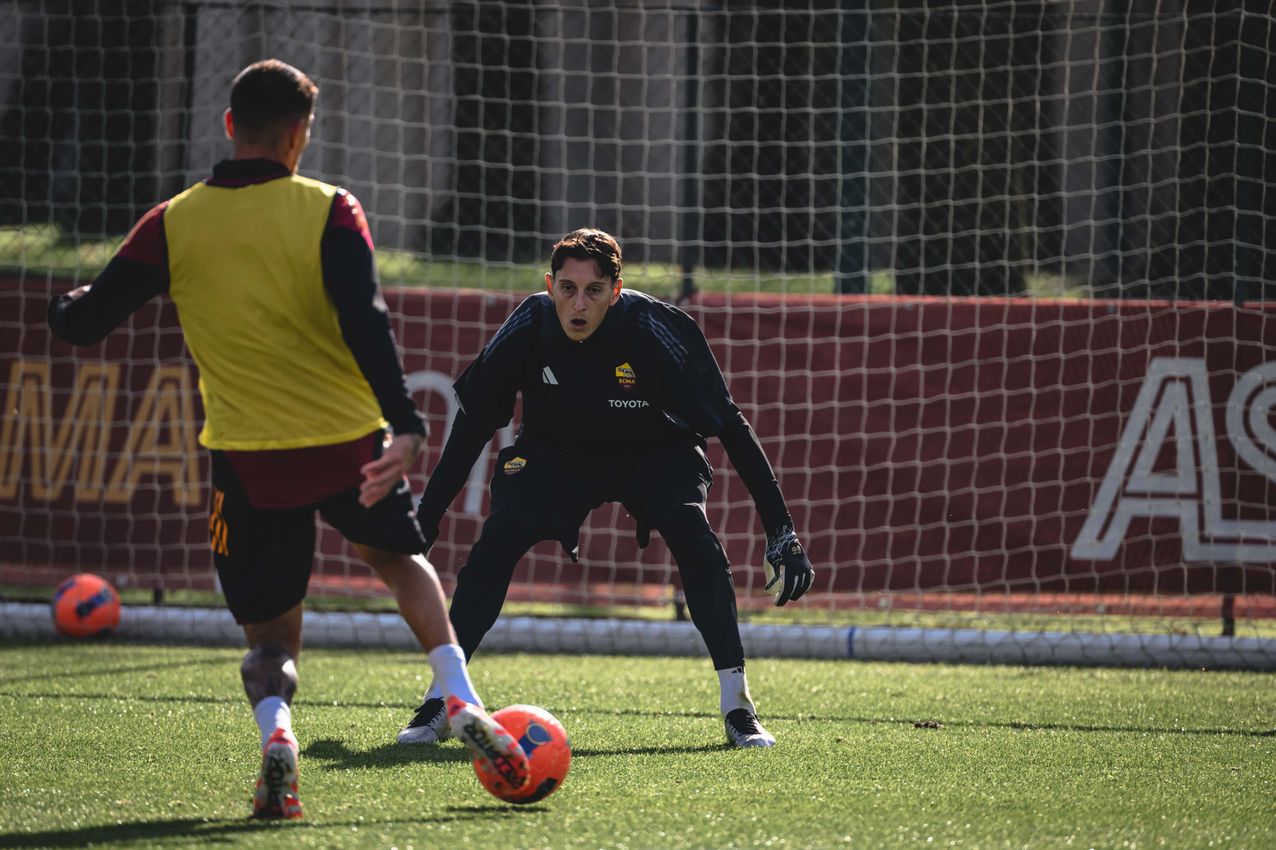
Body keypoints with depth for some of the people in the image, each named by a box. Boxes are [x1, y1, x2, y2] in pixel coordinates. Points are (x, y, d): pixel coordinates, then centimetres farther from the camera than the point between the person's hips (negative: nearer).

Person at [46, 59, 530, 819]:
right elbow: (366, 325, -16)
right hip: (349, 442, 0)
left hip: (248, 457, 0)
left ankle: (274, 729, -18)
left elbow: (85, 322, 4)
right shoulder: (328, 212, -5)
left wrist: (66, 306, 28)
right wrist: (405, 427, -22)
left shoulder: (172, 225, 0)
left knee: (270, 633, 13)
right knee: (400, 557, 29)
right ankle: (462, 703, 15)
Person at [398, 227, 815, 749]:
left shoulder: (653, 329, -31)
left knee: (696, 543, -27)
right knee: (495, 544, -21)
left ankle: (737, 706, -16)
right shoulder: (529, 326, -25)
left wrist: (780, 531, -28)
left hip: (656, 452, -1)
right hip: (554, 452, 1)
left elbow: (730, 427, -25)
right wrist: (423, 523, -14)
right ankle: (440, 701, -11)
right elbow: (472, 424, -12)